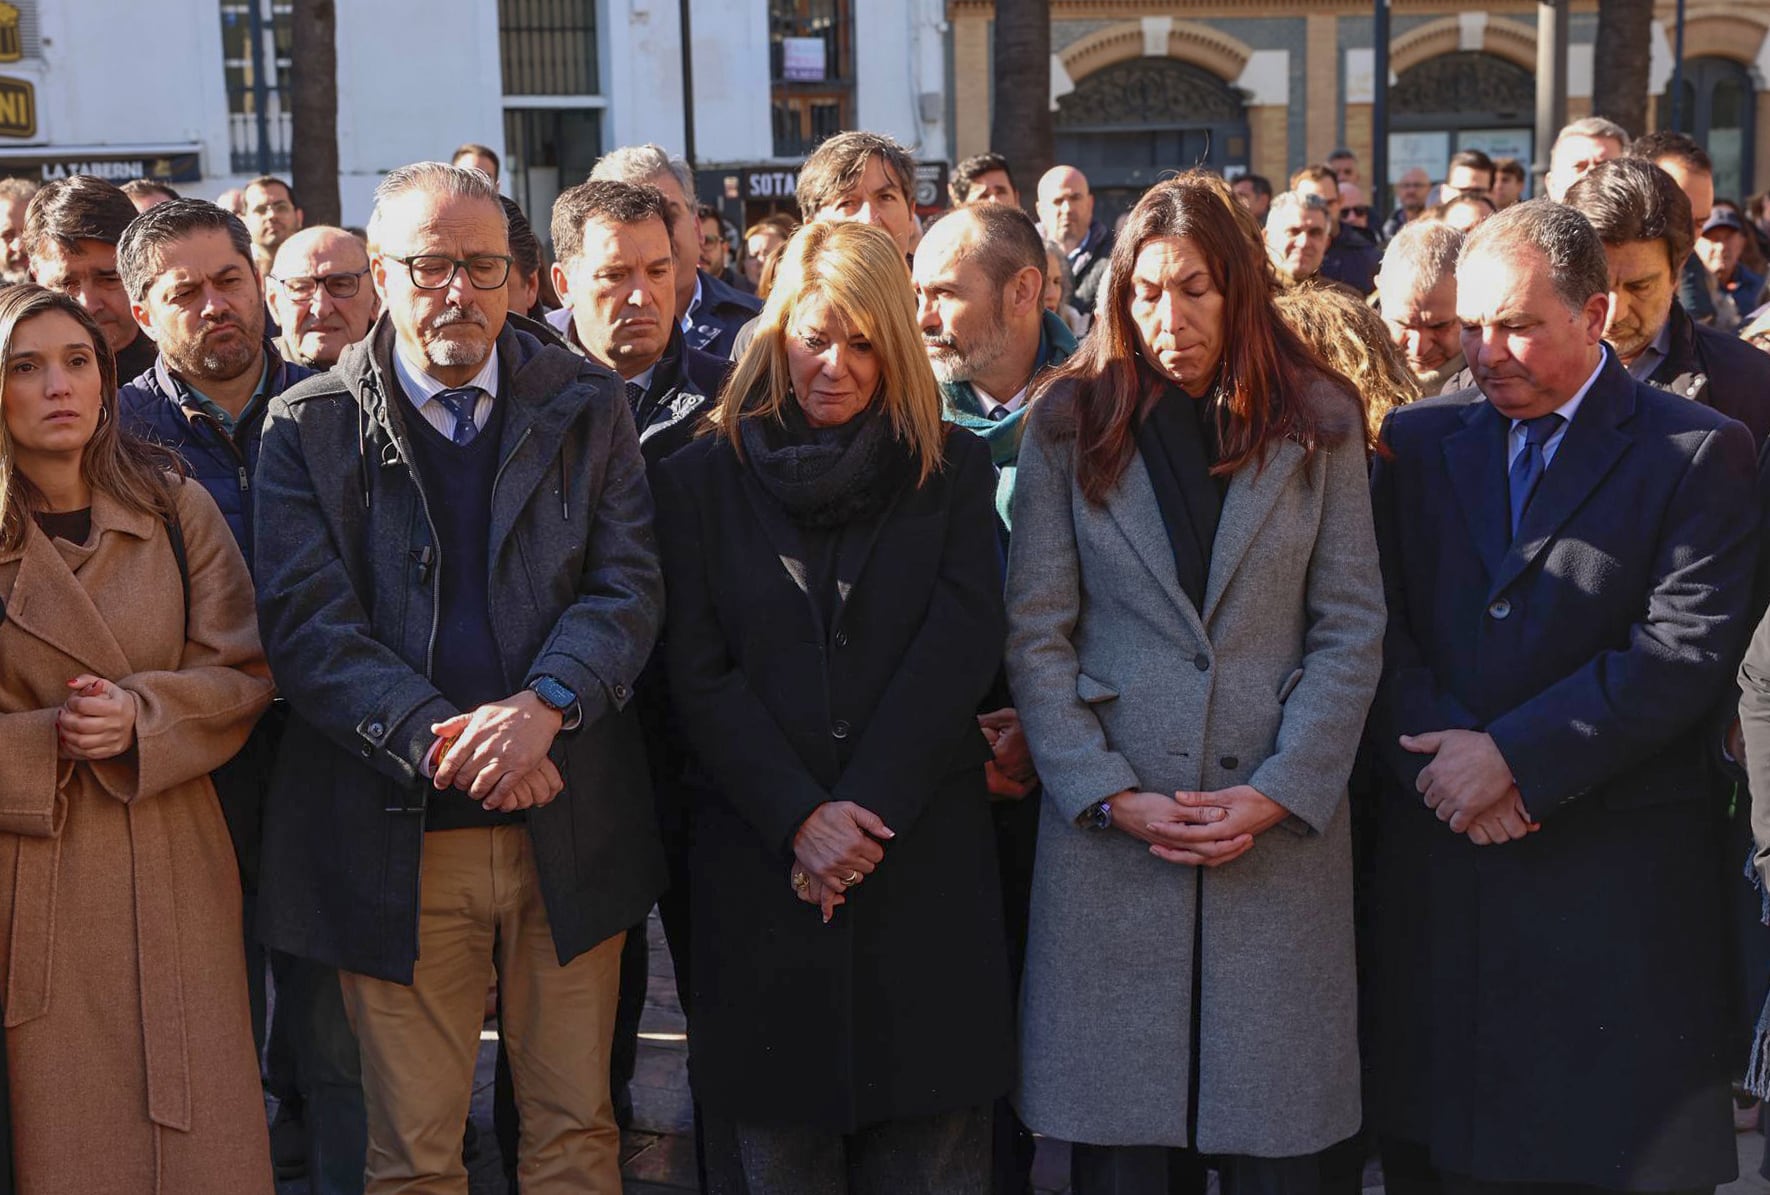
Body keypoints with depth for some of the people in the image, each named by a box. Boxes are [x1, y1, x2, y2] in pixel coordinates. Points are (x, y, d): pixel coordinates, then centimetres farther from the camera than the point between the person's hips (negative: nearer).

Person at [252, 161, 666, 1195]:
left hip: (569, 829, 2)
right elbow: (308, 623, -7)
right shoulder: (309, 427, 2)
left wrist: (543, 703, -20)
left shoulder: (585, 407, 6)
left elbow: (629, 585, -1)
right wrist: (439, 741, -19)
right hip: (397, 836, -1)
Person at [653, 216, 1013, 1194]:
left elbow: (961, 646, -2)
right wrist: (801, 818, -11)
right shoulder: (704, 478, 7)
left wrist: (865, 808, -11)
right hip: (760, 855, 0)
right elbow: (698, 674, 0)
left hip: (924, 853, 0)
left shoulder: (951, 470, 8)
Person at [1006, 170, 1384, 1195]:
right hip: (1111, 823, 0)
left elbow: (1353, 627, 2)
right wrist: (1109, 794, -8)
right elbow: (1035, 632, 1)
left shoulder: (1315, 421, 5)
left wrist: (1277, 793, -8)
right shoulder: (1073, 423, 4)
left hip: (1281, 824, 0)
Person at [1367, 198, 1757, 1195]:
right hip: (1437, 862, 3)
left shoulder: (1701, 454, -1)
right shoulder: (1420, 439, 11)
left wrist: (1518, 756, -15)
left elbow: (1687, 651, -11)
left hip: (1618, 884, -3)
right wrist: (1436, 752, -12)